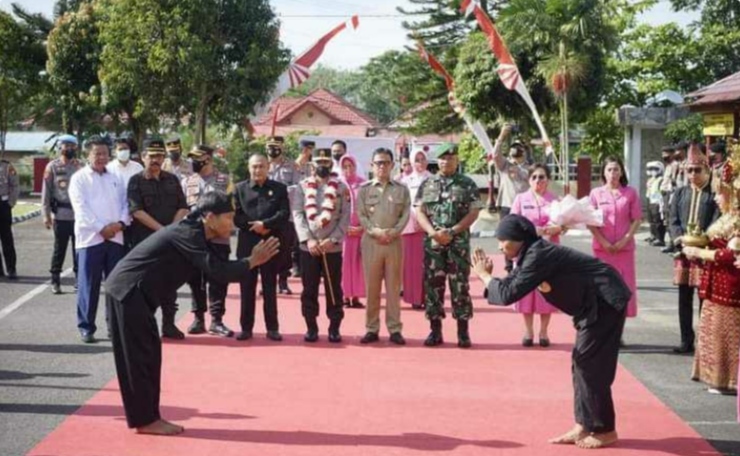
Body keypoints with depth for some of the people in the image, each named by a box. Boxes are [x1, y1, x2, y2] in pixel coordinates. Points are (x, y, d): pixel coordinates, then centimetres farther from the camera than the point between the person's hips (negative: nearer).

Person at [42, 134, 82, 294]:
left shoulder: (80, 166, 5)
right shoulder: (52, 166, 0)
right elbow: (46, 191, -1)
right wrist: (46, 215, -5)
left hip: (79, 214, 2)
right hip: (60, 215, -2)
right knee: (59, 249, 3)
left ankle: (79, 278, 18)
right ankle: (55, 281, 11)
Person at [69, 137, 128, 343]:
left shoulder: (116, 178, 16)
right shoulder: (79, 178, 1)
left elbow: (125, 203, 10)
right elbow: (81, 208, -8)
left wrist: (121, 223, -9)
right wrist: (101, 228, -15)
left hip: (115, 238, 4)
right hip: (90, 238, -4)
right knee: (89, 285, -2)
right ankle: (86, 327, 5)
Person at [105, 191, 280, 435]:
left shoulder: (192, 232, 13)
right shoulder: (188, 234, -18)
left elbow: (216, 266, 13)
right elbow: (217, 270, -24)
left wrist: (250, 261, 2)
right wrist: (253, 261, -15)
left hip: (130, 291, 10)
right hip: (129, 291, -10)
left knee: (144, 355, 12)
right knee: (142, 356, -4)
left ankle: (145, 417, 18)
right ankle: (146, 420, 3)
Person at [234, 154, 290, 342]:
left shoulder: (279, 188, 5)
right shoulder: (240, 188, 7)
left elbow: (284, 213, -6)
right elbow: (235, 216, -1)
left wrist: (265, 224, -17)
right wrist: (253, 226, -13)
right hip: (247, 244, 1)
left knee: (270, 288, 5)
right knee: (247, 288, 4)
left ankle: (272, 328, 11)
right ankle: (246, 327, 11)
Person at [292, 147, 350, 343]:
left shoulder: (341, 188, 4)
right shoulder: (302, 186, 6)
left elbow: (346, 217, -1)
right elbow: (297, 215, -1)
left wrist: (333, 240, -13)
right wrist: (308, 239, -13)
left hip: (333, 247, -1)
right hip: (308, 247, 1)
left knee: (334, 289, 4)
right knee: (309, 289, 5)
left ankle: (334, 328, 13)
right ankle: (311, 327, 14)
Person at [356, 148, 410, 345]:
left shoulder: (401, 189, 7)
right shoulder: (364, 189, 5)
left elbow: (405, 215, 1)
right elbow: (361, 215, -1)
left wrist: (393, 232, -14)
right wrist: (376, 232, -15)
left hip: (394, 242, 0)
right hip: (371, 242, 0)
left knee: (394, 287, 3)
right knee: (371, 287, 3)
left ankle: (395, 329, 8)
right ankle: (372, 329, 10)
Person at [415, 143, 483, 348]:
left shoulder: (467, 184, 3)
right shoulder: (427, 184, 9)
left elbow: (473, 213, -3)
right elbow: (419, 211, 5)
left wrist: (451, 232, -13)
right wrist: (433, 232, -12)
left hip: (459, 242, -2)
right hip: (432, 243, 2)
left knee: (460, 285, -2)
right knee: (433, 284, 4)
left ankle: (463, 332, 5)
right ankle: (435, 330, 12)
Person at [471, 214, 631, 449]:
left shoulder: (538, 256, -21)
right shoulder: (531, 255, 10)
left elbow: (508, 295, -21)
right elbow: (509, 285, 11)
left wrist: (484, 275, -8)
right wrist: (487, 275, -3)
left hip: (605, 301, -10)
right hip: (594, 303, 10)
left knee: (591, 364, -5)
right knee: (581, 363, 11)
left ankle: (604, 430, 5)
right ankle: (583, 426, 16)